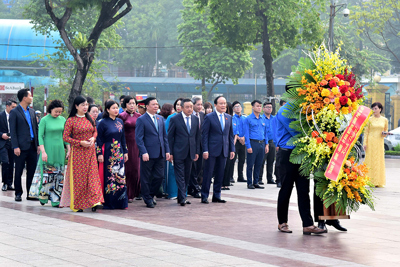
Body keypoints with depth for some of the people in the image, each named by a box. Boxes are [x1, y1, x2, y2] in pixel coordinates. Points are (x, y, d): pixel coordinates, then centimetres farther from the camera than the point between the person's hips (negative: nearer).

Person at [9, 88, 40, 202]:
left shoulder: (32, 111, 14)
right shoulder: (14, 112, -5)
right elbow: (13, 131, -8)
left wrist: (38, 144, 10)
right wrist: (15, 147, -14)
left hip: (32, 146, 6)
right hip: (21, 147, -5)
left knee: (32, 171, 6)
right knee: (18, 171, 2)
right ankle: (18, 193, 11)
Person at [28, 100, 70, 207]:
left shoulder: (62, 120, 8)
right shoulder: (44, 120, -4)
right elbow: (40, 136, -7)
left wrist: (69, 150, 7)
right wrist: (43, 152, -14)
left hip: (59, 151, 4)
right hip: (48, 150, -4)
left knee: (59, 176, 3)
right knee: (46, 174, -3)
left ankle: (56, 200, 6)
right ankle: (43, 196, 10)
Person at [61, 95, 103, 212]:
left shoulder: (89, 119, 8)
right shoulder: (71, 120, -6)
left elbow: (95, 131, 19)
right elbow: (65, 137, -7)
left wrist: (93, 138, -4)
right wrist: (80, 142, -14)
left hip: (90, 151, 4)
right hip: (77, 152, -4)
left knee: (92, 175, -3)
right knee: (78, 177, 0)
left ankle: (94, 201, -5)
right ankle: (77, 205, 8)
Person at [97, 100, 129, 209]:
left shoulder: (120, 122, 11)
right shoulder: (103, 123, -5)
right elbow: (99, 139, -6)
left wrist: (125, 152, 12)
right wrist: (99, 153, -12)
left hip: (119, 152, 5)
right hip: (108, 153, -5)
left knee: (120, 177, 2)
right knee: (109, 177, -3)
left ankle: (121, 202, 6)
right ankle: (109, 203, 2)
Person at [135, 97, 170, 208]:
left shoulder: (160, 119, 13)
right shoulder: (141, 120, -5)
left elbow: (164, 136, 17)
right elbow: (139, 138, -10)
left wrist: (167, 150, 9)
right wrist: (144, 152, -18)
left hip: (160, 154, 6)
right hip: (148, 154, -6)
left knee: (159, 176, 6)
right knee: (146, 178, 3)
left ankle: (151, 195, 25)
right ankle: (147, 199, 15)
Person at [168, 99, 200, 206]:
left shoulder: (195, 119, 8)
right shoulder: (175, 119, -5)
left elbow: (197, 136, 14)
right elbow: (170, 137, -4)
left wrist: (197, 152, 9)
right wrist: (170, 153, -8)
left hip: (190, 152, 5)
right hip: (178, 152, -5)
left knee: (187, 176, 8)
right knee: (180, 175, -6)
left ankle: (181, 197, 17)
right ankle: (182, 198, -8)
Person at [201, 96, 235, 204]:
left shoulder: (229, 117, 12)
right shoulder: (209, 117, -4)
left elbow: (230, 134, 15)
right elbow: (204, 135, -6)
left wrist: (232, 149, 8)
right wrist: (205, 150, -12)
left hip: (224, 150, 5)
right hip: (212, 150, -5)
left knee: (220, 174, 8)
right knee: (208, 173, -1)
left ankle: (216, 196, 17)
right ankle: (204, 196, 6)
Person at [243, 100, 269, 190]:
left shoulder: (263, 119, 14)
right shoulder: (248, 119, -3)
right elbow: (246, 133, -6)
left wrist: (266, 144, 10)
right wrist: (248, 146, -12)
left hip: (262, 144, 5)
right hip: (253, 143, -5)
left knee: (259, 164, 8)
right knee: (250, 164, -1)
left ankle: (256, 182, 16)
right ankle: (250, 183, 5)